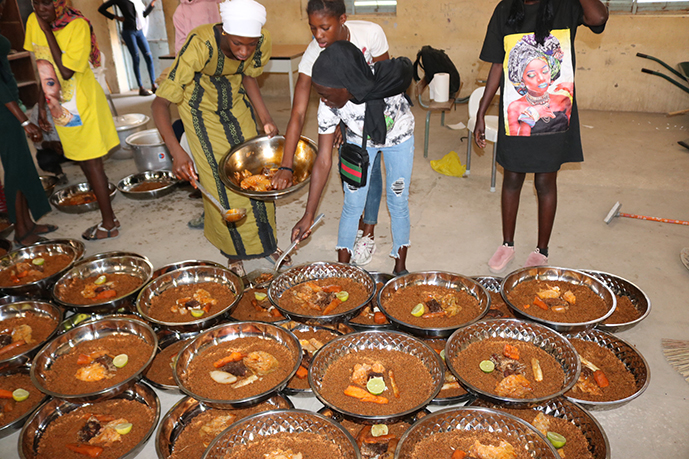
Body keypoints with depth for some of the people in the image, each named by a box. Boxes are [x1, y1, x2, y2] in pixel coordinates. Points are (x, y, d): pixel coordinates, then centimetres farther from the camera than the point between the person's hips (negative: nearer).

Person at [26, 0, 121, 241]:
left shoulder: (78, 25, -20)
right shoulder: (33, 22, -1)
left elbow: (66, 71, -27)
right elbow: (43, 66, 9)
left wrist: (47, 31, -24)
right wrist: (42, 104, 10)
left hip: (83, 105, -7)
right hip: (60, 106, 7)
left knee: (91, 163, -2)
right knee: (84, 163, 16)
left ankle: (109, 224, 10)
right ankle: (109, 219, 32)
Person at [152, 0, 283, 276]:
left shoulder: (262, 42, -24)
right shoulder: (200, 46, -38)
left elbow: (248, 75, -1)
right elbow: (160, 103, -37)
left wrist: (265, 117, -11)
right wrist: (177, 153, -49)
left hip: (237, 105, 4)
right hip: (202, 110, -4)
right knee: (221, 182, -4)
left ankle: (265, 241, 25)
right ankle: (235, 252, 17)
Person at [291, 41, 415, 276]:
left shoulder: (386, 81, -40)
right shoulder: (328, 106, -33)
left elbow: (404, 67, -13)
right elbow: (323, 161, -27)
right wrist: (308, 215, -26)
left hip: (398, 137, 0)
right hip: (360, 140, 1)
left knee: (398, 202, 6)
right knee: (352, 205, 1)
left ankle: (400, 267, 25)